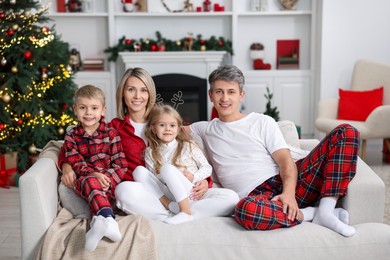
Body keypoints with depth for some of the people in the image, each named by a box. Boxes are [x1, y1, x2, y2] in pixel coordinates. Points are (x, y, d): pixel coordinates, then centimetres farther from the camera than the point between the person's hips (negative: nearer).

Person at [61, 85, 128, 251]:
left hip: (109, 183, 1)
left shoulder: (111, 133, 7)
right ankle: (108, 219, -59)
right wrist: (94, 175, -23)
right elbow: (76, 164, -2)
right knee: (89, 182, -36)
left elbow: (120, 164, -1)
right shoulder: (71, 136, 10)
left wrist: (107, 179, -20)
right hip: (84, 181, -1)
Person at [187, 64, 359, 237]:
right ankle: (309, 214, -18)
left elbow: (286, 160, 4)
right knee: (247, 210, -45)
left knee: (346, 132, -12)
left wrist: (288, 192, -18)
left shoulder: (263, 122, 16)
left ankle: (325, 211, -24)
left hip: (284, 183, 2)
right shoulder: (205, 129, 23)